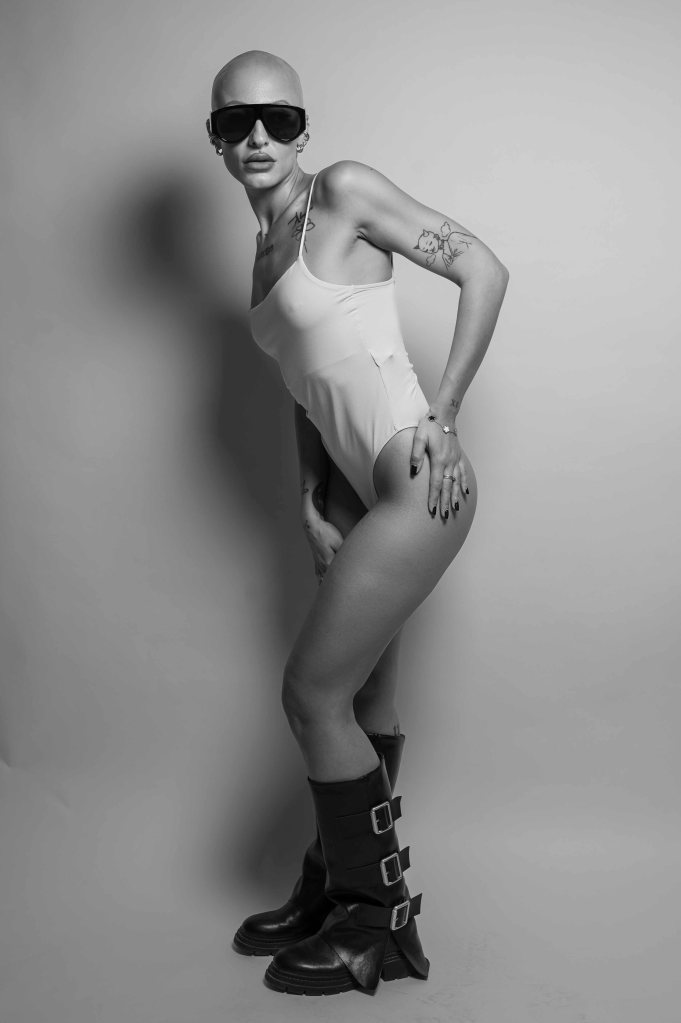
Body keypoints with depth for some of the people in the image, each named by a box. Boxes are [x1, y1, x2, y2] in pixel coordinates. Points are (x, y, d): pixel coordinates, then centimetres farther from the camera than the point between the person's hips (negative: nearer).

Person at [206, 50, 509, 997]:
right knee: (364, 699, 16)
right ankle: (335, 891, 34)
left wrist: (443, 416, -11)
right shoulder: (266, 249, 17)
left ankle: (380, 920, 15)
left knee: (312, 693, -4)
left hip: (416, 486, -8)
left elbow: (483, 270, -9)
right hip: (358, 491, 8)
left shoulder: (344, 191, -5)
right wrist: (311, 498, 8)